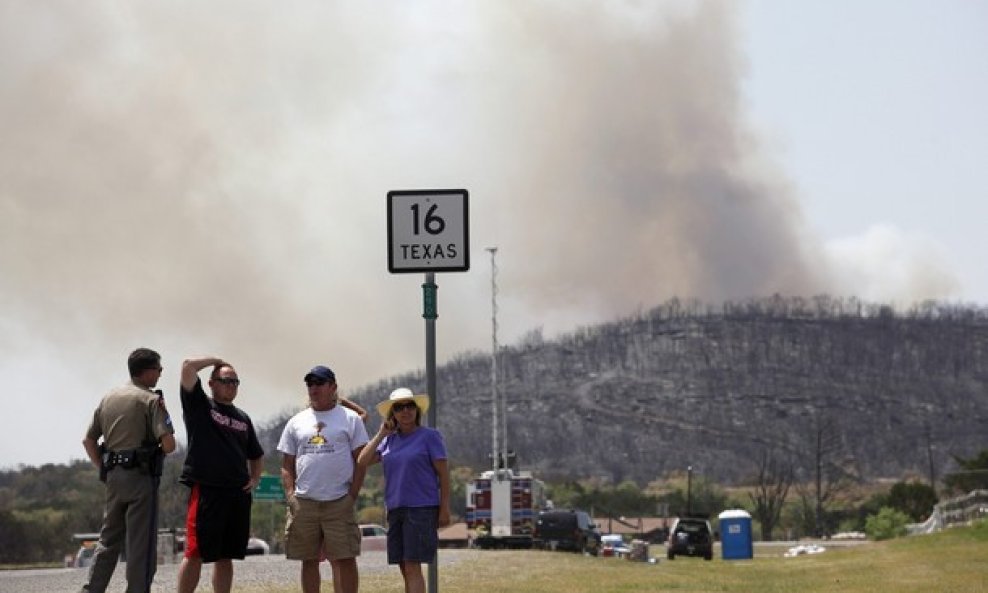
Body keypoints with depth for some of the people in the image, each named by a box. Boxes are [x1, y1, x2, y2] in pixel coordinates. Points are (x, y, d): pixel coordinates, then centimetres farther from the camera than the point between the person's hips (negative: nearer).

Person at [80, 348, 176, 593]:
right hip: (141, 478, -7)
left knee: (108, 539, 15)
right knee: (141, 544, -2)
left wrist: (104, 469, 17)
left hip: (113, 477, 7)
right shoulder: (151, 400, -8)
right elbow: (168, 444, -16)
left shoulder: (108, 398, 14)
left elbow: (88, 440, 16)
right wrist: (158, 449, 6)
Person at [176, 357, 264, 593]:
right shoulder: (200, 406, 4)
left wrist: (254, 479, 13)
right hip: (206, 491, -6)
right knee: (195, 554, -8)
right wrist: (216, 360, 5)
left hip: (239, 494, 6)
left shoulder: (243, 418, 19)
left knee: (225, 556, 9)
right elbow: (188, 367, -9)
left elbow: (256, 455, 30)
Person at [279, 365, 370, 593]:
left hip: (339, 503, -3)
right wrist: (290, 495, -1)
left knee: (345, 559, -7)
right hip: (303, 502, 3)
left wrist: (352, 496, -7)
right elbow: (286, 465, 14)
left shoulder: (350, 418, 5)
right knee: (309, 560, 7)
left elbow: (361, 460, 2)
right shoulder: (296, 422, 14)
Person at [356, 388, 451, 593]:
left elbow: (443, 473, -4)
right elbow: (362, 462, 3)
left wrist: (445, 509, -9)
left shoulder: (429, 436, -2)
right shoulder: (389, 440, 12)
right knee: (405, 569, 6)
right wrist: (381, 434, -1)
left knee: (412, 567, -13)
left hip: (422, 509, -6)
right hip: (396, 509, 6)